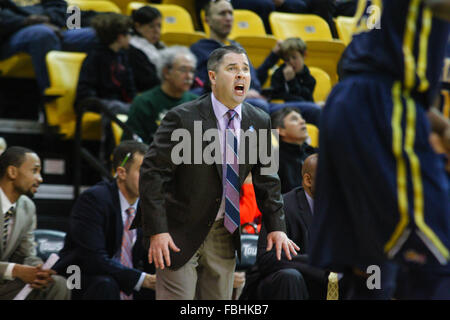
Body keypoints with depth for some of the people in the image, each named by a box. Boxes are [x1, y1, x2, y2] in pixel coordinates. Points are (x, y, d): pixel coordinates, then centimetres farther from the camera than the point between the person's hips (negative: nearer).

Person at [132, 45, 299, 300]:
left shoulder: (259, 122, 3)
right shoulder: (183, 118, -14)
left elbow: (267, 178, 10)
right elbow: (153, 173, -14)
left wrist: (277, 227, 0)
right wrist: (156, 231, -20)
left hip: (224, 235, 5)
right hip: (179, 233, -5)